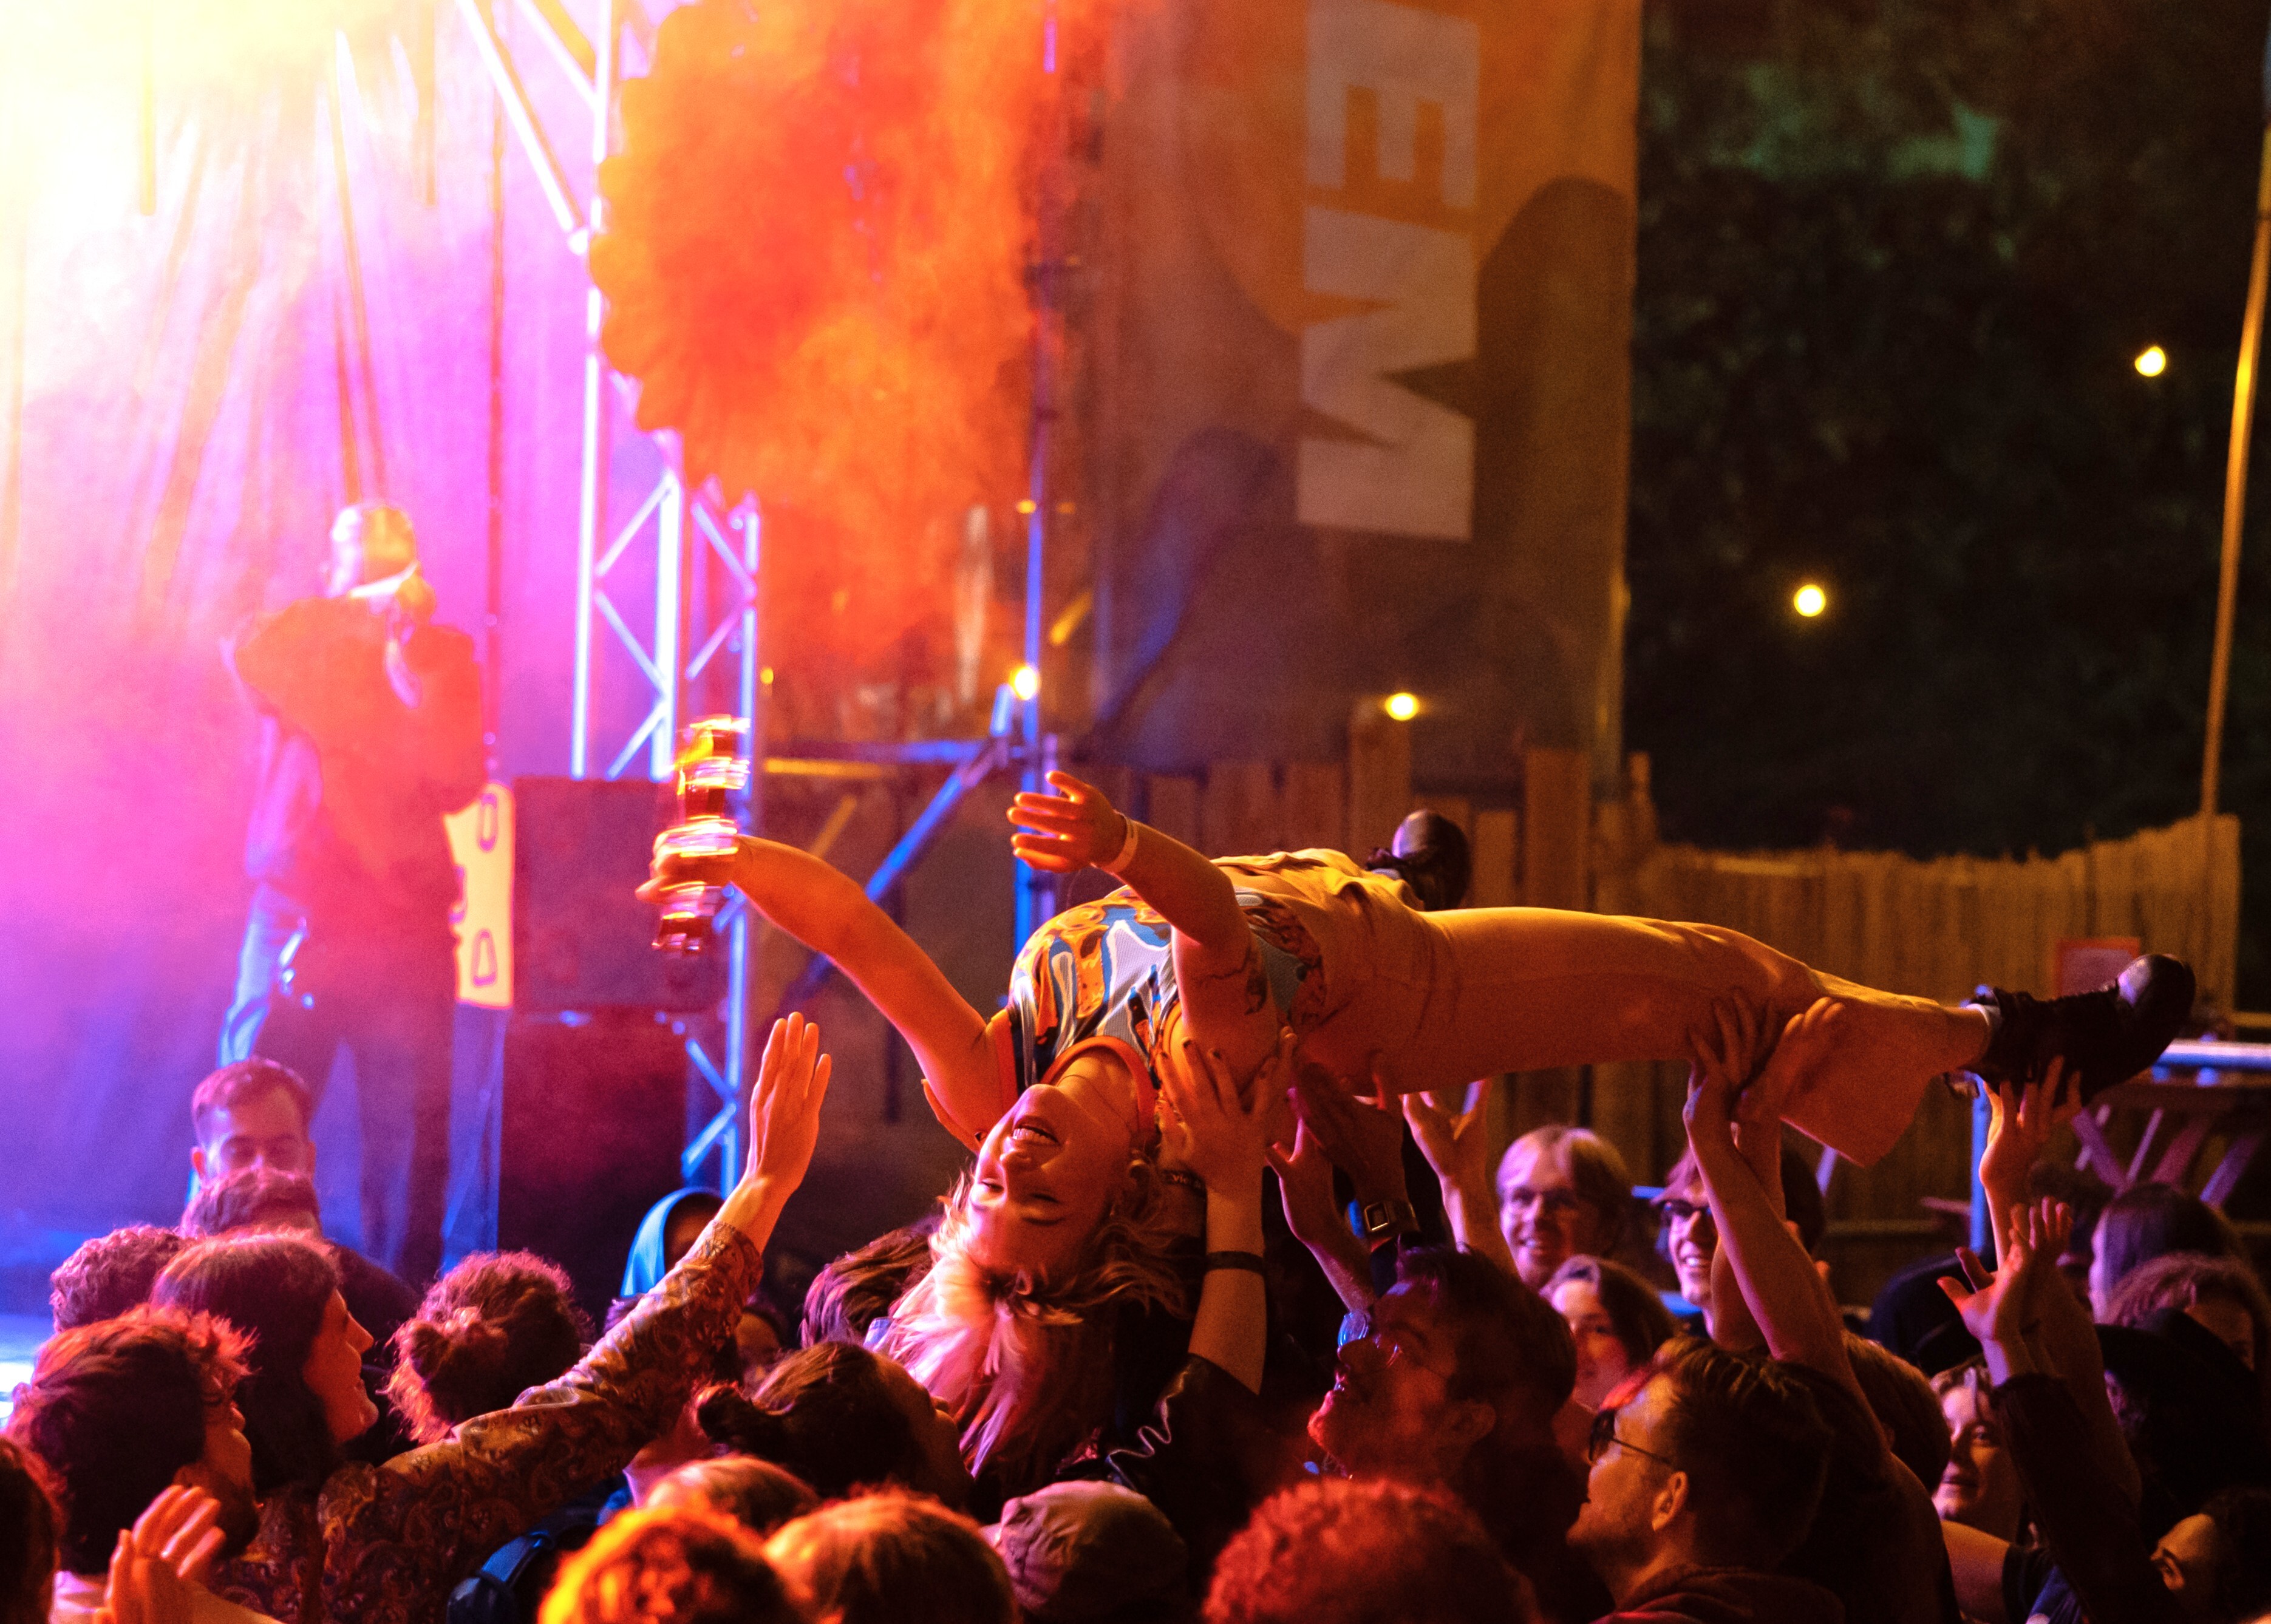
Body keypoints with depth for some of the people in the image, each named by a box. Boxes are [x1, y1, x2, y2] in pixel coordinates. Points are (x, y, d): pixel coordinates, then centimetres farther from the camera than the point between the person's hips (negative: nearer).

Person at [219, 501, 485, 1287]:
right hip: (296, 920, -1)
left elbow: (459, 783, -1)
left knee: (411, 1148, -4)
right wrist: (365, 607, -19)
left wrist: (416, 667, -10)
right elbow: (251, 656, -13)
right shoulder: (299, 643, 12)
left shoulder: (443, 656, 12)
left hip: (407, 930, 1)